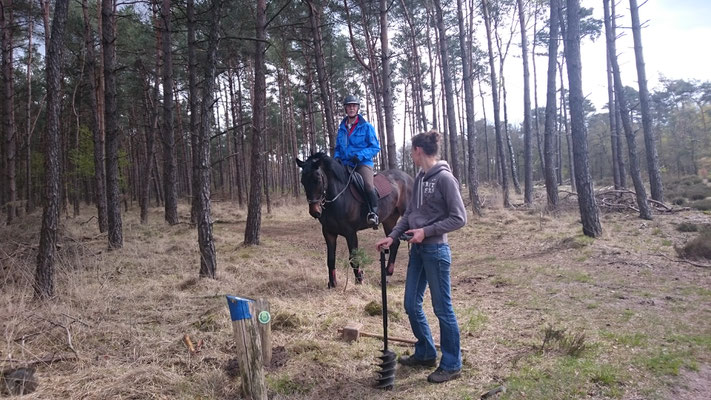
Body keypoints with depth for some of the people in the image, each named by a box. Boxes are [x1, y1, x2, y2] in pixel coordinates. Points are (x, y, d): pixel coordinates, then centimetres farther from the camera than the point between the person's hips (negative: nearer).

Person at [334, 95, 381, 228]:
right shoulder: (341, 128, 14)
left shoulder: (366, 126, 1)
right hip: (345, 164, 5)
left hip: (363, 163, -5)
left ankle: (373, 213, -23)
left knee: (368, 186, -31)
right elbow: (338, 147, 22)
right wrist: (337, 157, -1)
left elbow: (375, 147, -2)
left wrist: (360, 155, -17)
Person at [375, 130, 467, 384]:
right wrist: (392, 236, 2)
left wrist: (426, 231, -18)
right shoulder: (420, 178, 9)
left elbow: (459, 218, -16)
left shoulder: (444, 178, -14)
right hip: (417, 250, 8)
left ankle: (451, 365, 19)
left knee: (442, 308, 3)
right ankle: (425, 354, 33)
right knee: (412, 305, 15)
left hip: (435, 251, -8)